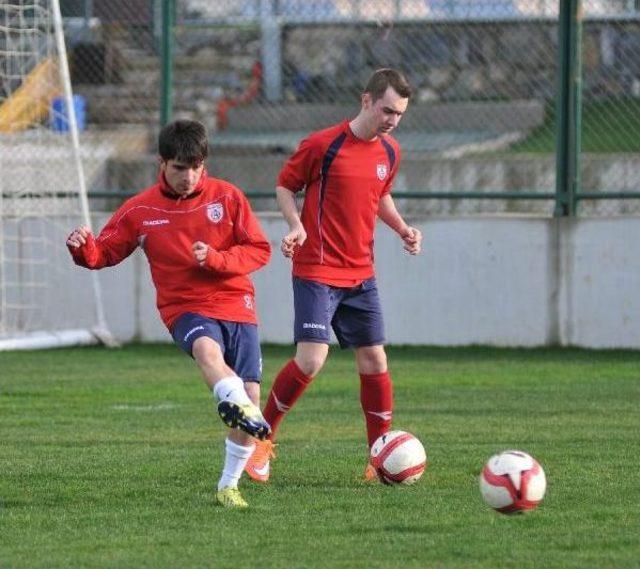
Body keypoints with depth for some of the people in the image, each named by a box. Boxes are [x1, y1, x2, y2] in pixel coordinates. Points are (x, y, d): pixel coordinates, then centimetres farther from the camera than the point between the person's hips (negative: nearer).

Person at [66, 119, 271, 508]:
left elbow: (260, 251, 3)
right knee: (207, 349, -38)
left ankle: (229, 486, 10)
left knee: (251, 396, -7)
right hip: (186, 308, -2)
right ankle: (239, 407, -64)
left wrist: (216, 259, -13)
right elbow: (104, 254, 10)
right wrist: (82, 248, -13)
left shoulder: (227, 197, 2)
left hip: (236, 307, 2)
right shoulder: (140, 210, 3)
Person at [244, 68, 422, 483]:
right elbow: (285, 186, 0)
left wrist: (402, 228, 8)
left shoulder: (390, 152, 7)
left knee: (374, 362, 4)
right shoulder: (323, 145, -11)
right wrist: (297, 226, -16)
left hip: (361, 277, 6)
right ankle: (262, 438, 5)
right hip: (317, 273, -6)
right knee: (311, 361, -15)